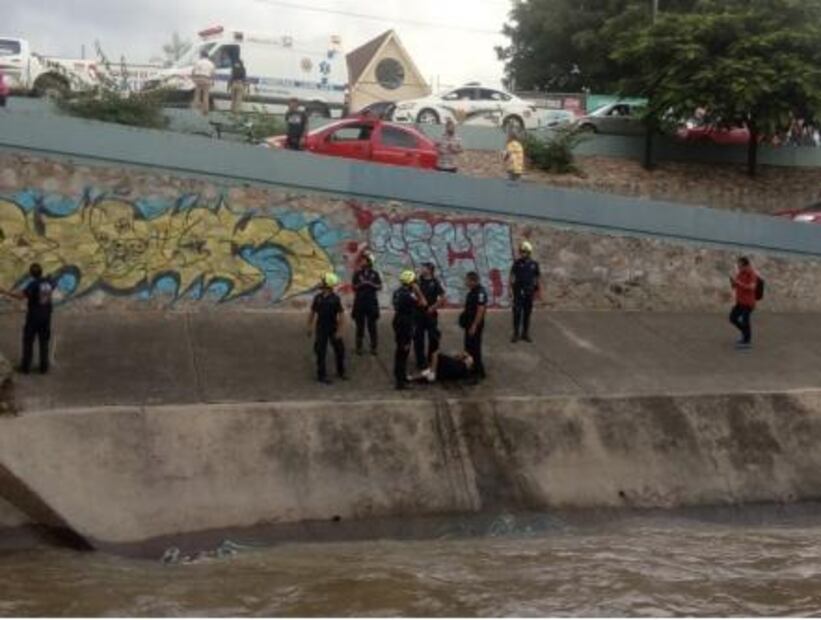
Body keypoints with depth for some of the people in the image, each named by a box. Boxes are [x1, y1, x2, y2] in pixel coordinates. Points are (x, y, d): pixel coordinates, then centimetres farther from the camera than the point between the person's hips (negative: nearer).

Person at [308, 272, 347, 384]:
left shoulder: (335, 298, -11)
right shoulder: (318, 298, -3)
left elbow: (341, 315, -12)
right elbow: (312, 312, 7)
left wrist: (340, 331, -15)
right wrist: (310, 327, 7)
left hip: (333, 328, -1)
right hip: (321, 328, 1)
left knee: (340, 350, 8)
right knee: (321, 352, 1)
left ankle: (340, 372, 28)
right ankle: (321, 375, 10)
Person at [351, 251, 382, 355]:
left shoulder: (375, 273, 3)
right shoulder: (358, 273, 4)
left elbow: (379, 287, 1)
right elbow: (354, 287, 4)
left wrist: (371, 284, -15)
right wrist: (360, 284, -15)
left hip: (372, 302, -1)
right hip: (360, 302, 1)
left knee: (372, 325, 1)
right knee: (360, 325, 2)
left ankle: (373, 347, 6)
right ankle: (359, 347, 8)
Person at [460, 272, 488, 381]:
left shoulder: (480, 292, -20)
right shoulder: (472, 291, 10)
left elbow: (481, 310, -24)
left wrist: (474, 326, -24)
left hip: (475, 325, -10)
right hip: (469, 323, 10)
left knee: (475, 348, -5)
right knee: (468, 347, 16)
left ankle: (479, 372, 3)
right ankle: (472, 368, 26)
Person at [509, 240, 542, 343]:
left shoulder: (534, 264, 4)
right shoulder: (517, 263, -1)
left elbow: (538, 277, 8)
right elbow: (512, 276, -7)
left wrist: (539, 290, 5)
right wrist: (510, 288, -16)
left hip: (529, 291, 2)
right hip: (518, 291, -2)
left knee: (527, 313, 7)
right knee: (517, 312, -4)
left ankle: (525, 334, 15)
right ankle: (516, 334, 1)